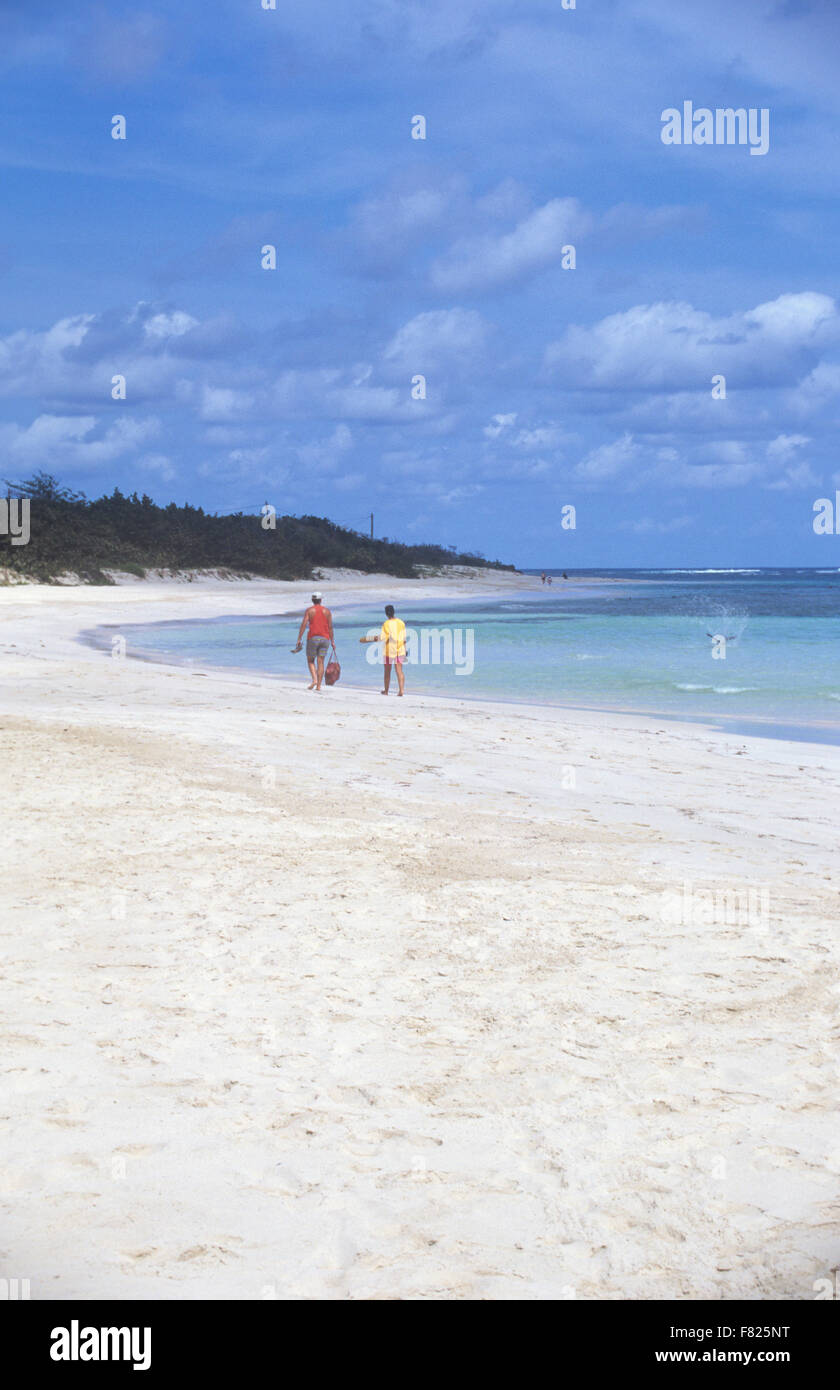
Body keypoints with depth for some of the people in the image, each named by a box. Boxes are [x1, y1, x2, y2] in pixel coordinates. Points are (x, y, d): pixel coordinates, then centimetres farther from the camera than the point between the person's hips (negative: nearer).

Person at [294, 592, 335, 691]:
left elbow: (304, 625, -7)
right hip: (325, 638, 2)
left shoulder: (309, 611, 1)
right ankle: (318, 686, -2)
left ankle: (314, 679, -12)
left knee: (310, 661, 11)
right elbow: (330, 627, 4)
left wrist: (299, 639, -6)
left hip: (313, 638, -2)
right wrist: (332, 641, 8)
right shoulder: (327, 611, 7)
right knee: (320, 662, 3)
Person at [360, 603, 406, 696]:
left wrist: (367, 639, -14)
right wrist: (404, 650, 16)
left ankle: (386, 691, 21)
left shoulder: (386, 624, -13)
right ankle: (401, 689, -17)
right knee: (399, 670, 0)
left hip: (389, 650, -3)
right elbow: (404, 638, 6)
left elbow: (382, 637, -20)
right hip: (399, 650, 3)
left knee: (387, 671, 11)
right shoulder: (401, 622, 3)